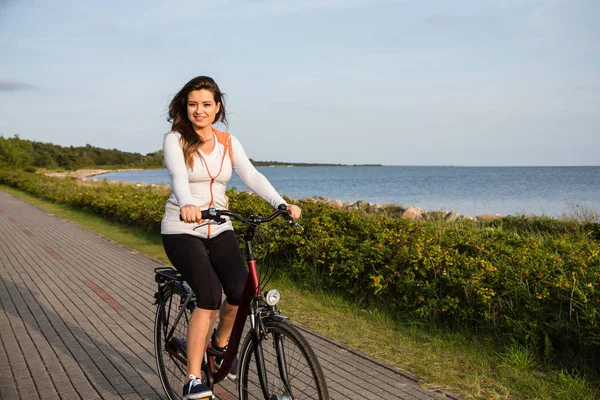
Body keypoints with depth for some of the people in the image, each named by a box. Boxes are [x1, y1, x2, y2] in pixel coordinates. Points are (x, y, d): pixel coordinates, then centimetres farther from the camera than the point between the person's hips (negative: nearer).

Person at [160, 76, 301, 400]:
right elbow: (178, 175, -26)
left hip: (219, 230, 4)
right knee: (209, 297, -23)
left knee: (241, 292, -14)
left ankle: (221, 342, 19)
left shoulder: (228, 143, 6)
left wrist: (282, 204, -24)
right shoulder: (175, 141, -6)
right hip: (182, 230, -4)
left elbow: (251, 175, -7)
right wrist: (187, 204, -48)